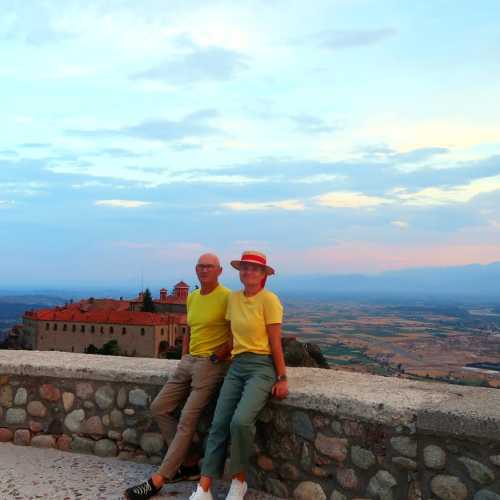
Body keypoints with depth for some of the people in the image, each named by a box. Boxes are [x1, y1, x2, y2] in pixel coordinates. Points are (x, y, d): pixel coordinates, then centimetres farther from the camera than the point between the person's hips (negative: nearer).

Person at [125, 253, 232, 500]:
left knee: (187, 421, -10)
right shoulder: (192, 297, 14)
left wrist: (215, 357, -14)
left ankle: (158, 480, -4)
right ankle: (188, 463, 11)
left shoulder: (227, 297, -11)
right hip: (189, 362, 9)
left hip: (211, 365, -9)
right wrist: (183, 357, 14)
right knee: (159, 408, 6)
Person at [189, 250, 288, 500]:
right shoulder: (233, 298, 10)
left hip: (262, 366, -6)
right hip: (236, 366, 6)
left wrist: (282, 378, -9)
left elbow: (275, 343, -9)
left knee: (240, 421, -24)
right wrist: (231, 359, 7)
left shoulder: (268, 299, -9)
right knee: (219, 424, -5)